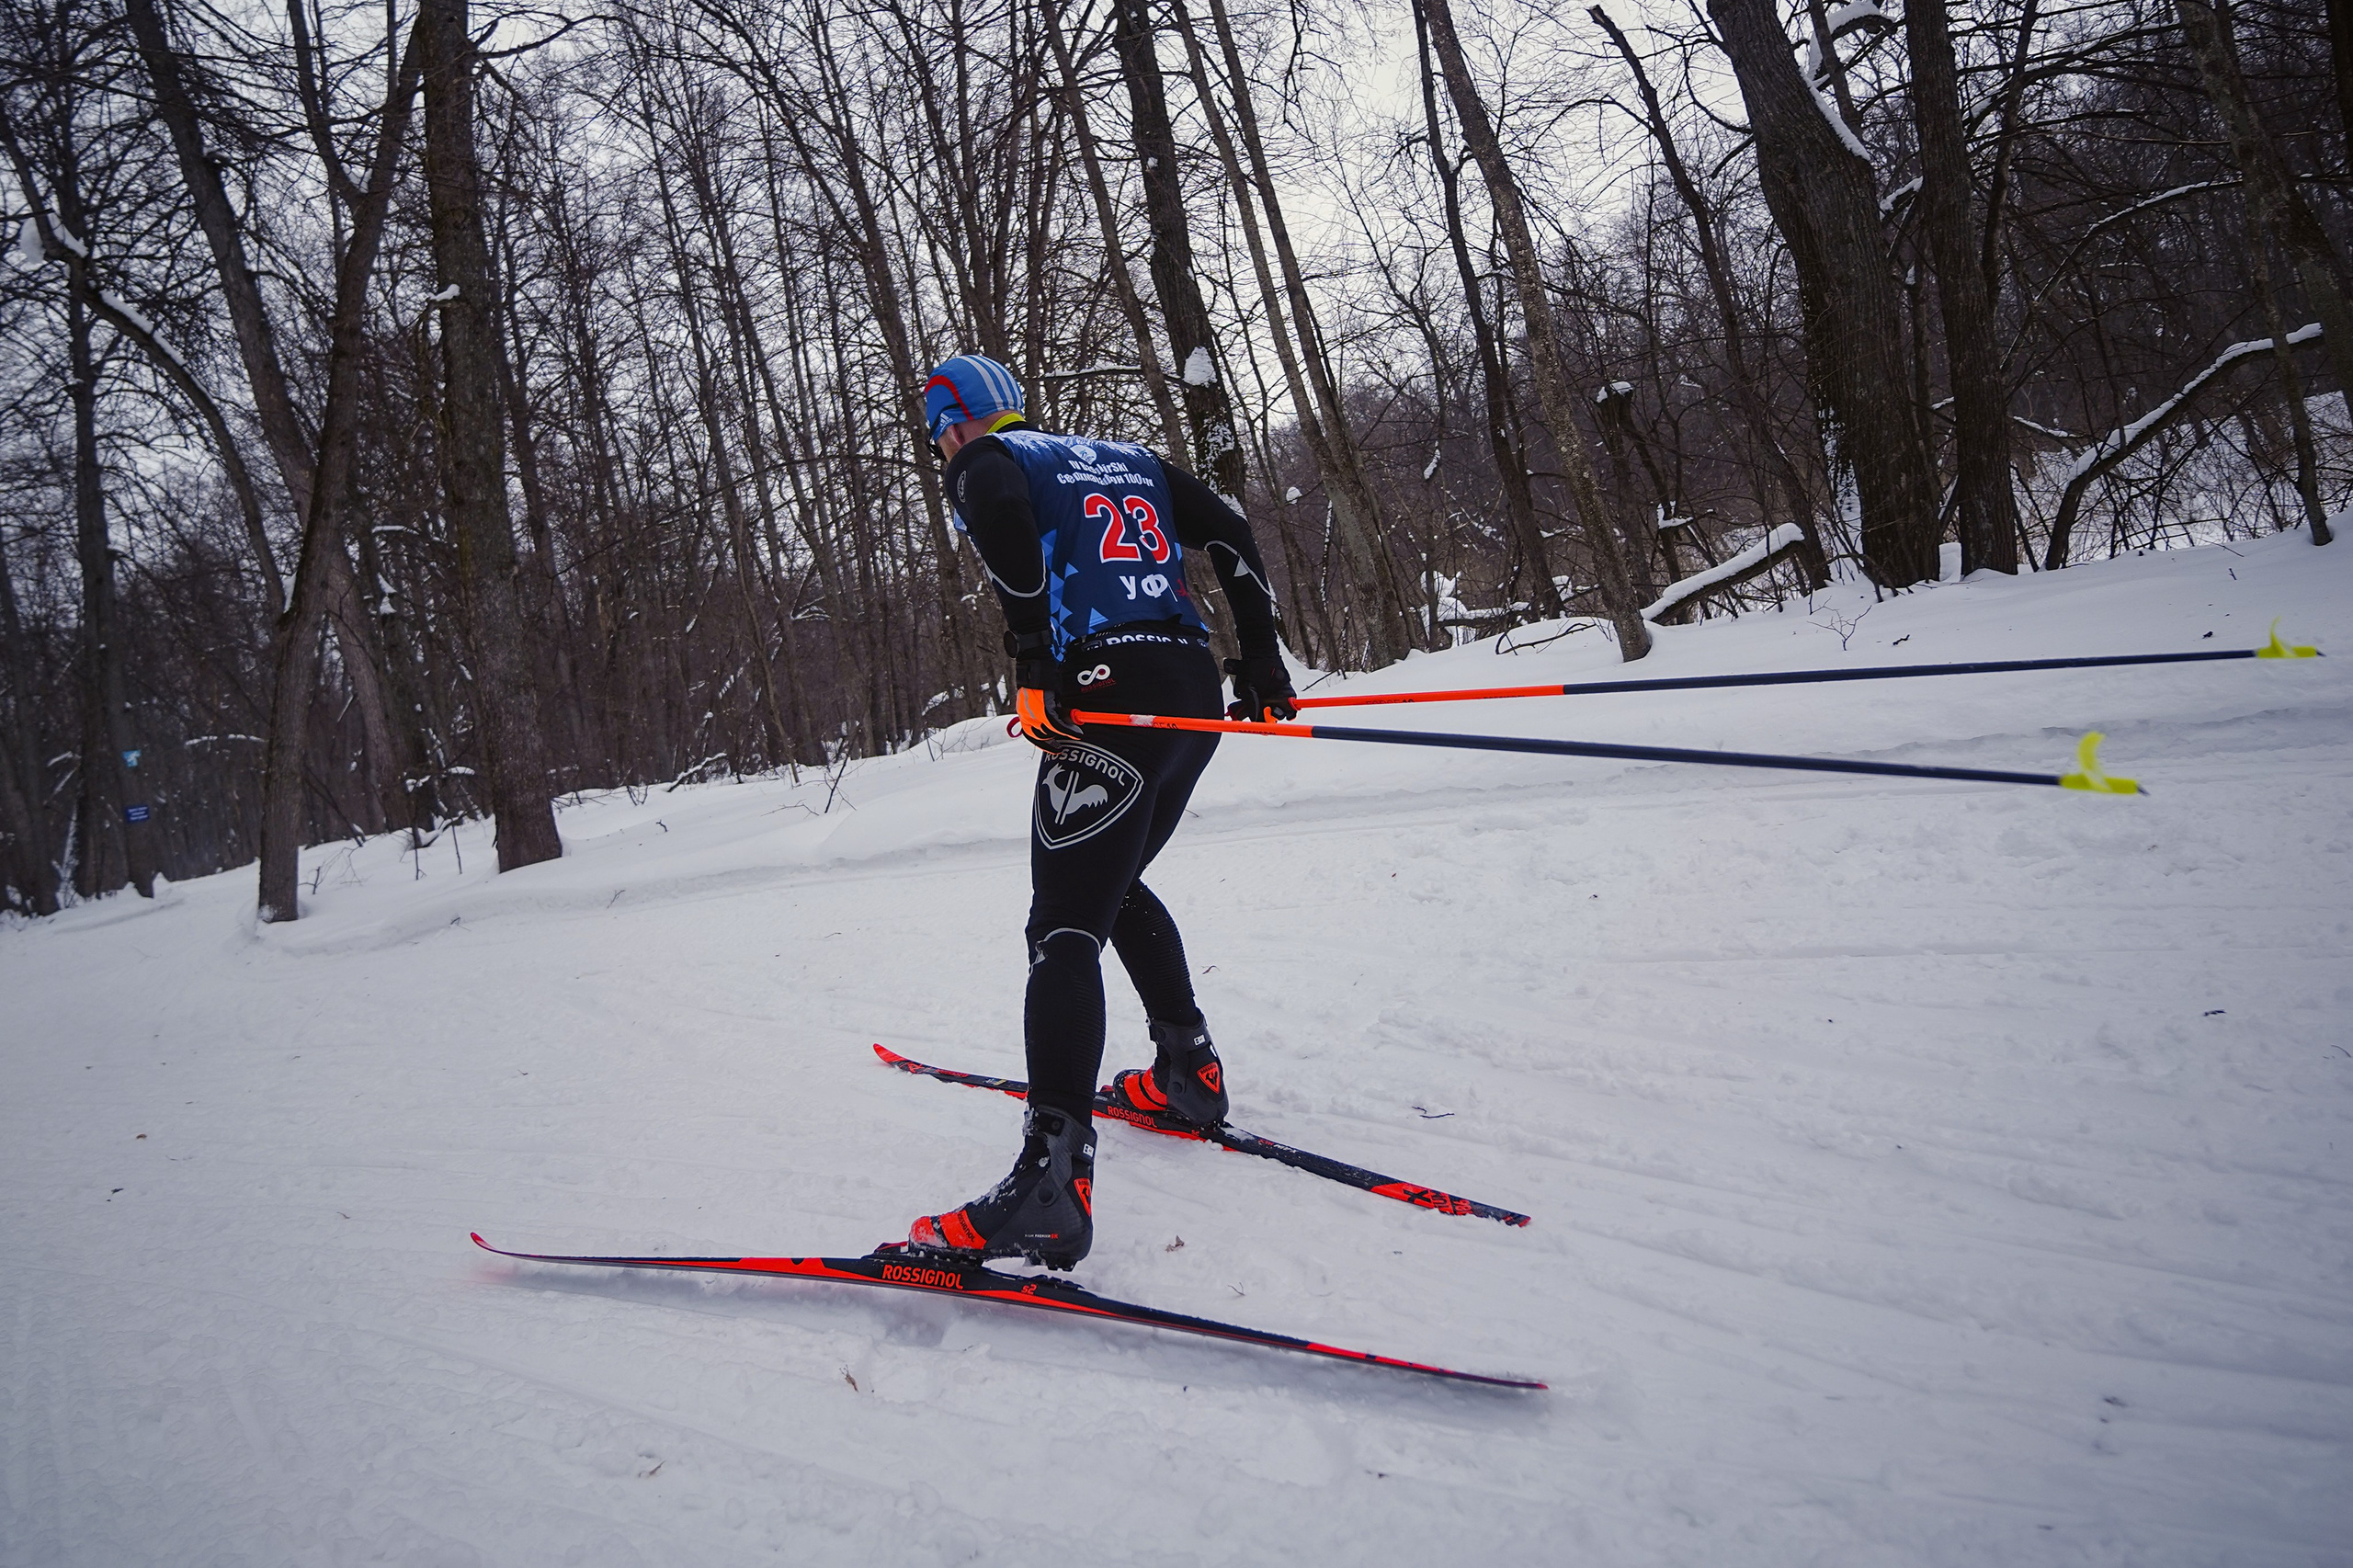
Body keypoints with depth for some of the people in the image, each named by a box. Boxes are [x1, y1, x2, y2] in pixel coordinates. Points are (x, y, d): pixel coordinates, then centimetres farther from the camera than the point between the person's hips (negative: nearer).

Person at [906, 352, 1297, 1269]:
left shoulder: (986, 462, 9)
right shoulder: (1126, 458, 27)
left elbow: (1003, 523, -16)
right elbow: (1229, 536, 21)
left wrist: (1035, 662, -17)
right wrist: (1259, 658, 21)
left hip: (1107, 700, -7)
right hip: (1197, 694, 8)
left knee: (1065, 928, -13)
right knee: (1116, 887, 27)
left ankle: (1050, 1190, -23)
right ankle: (1190, 1071, 32)